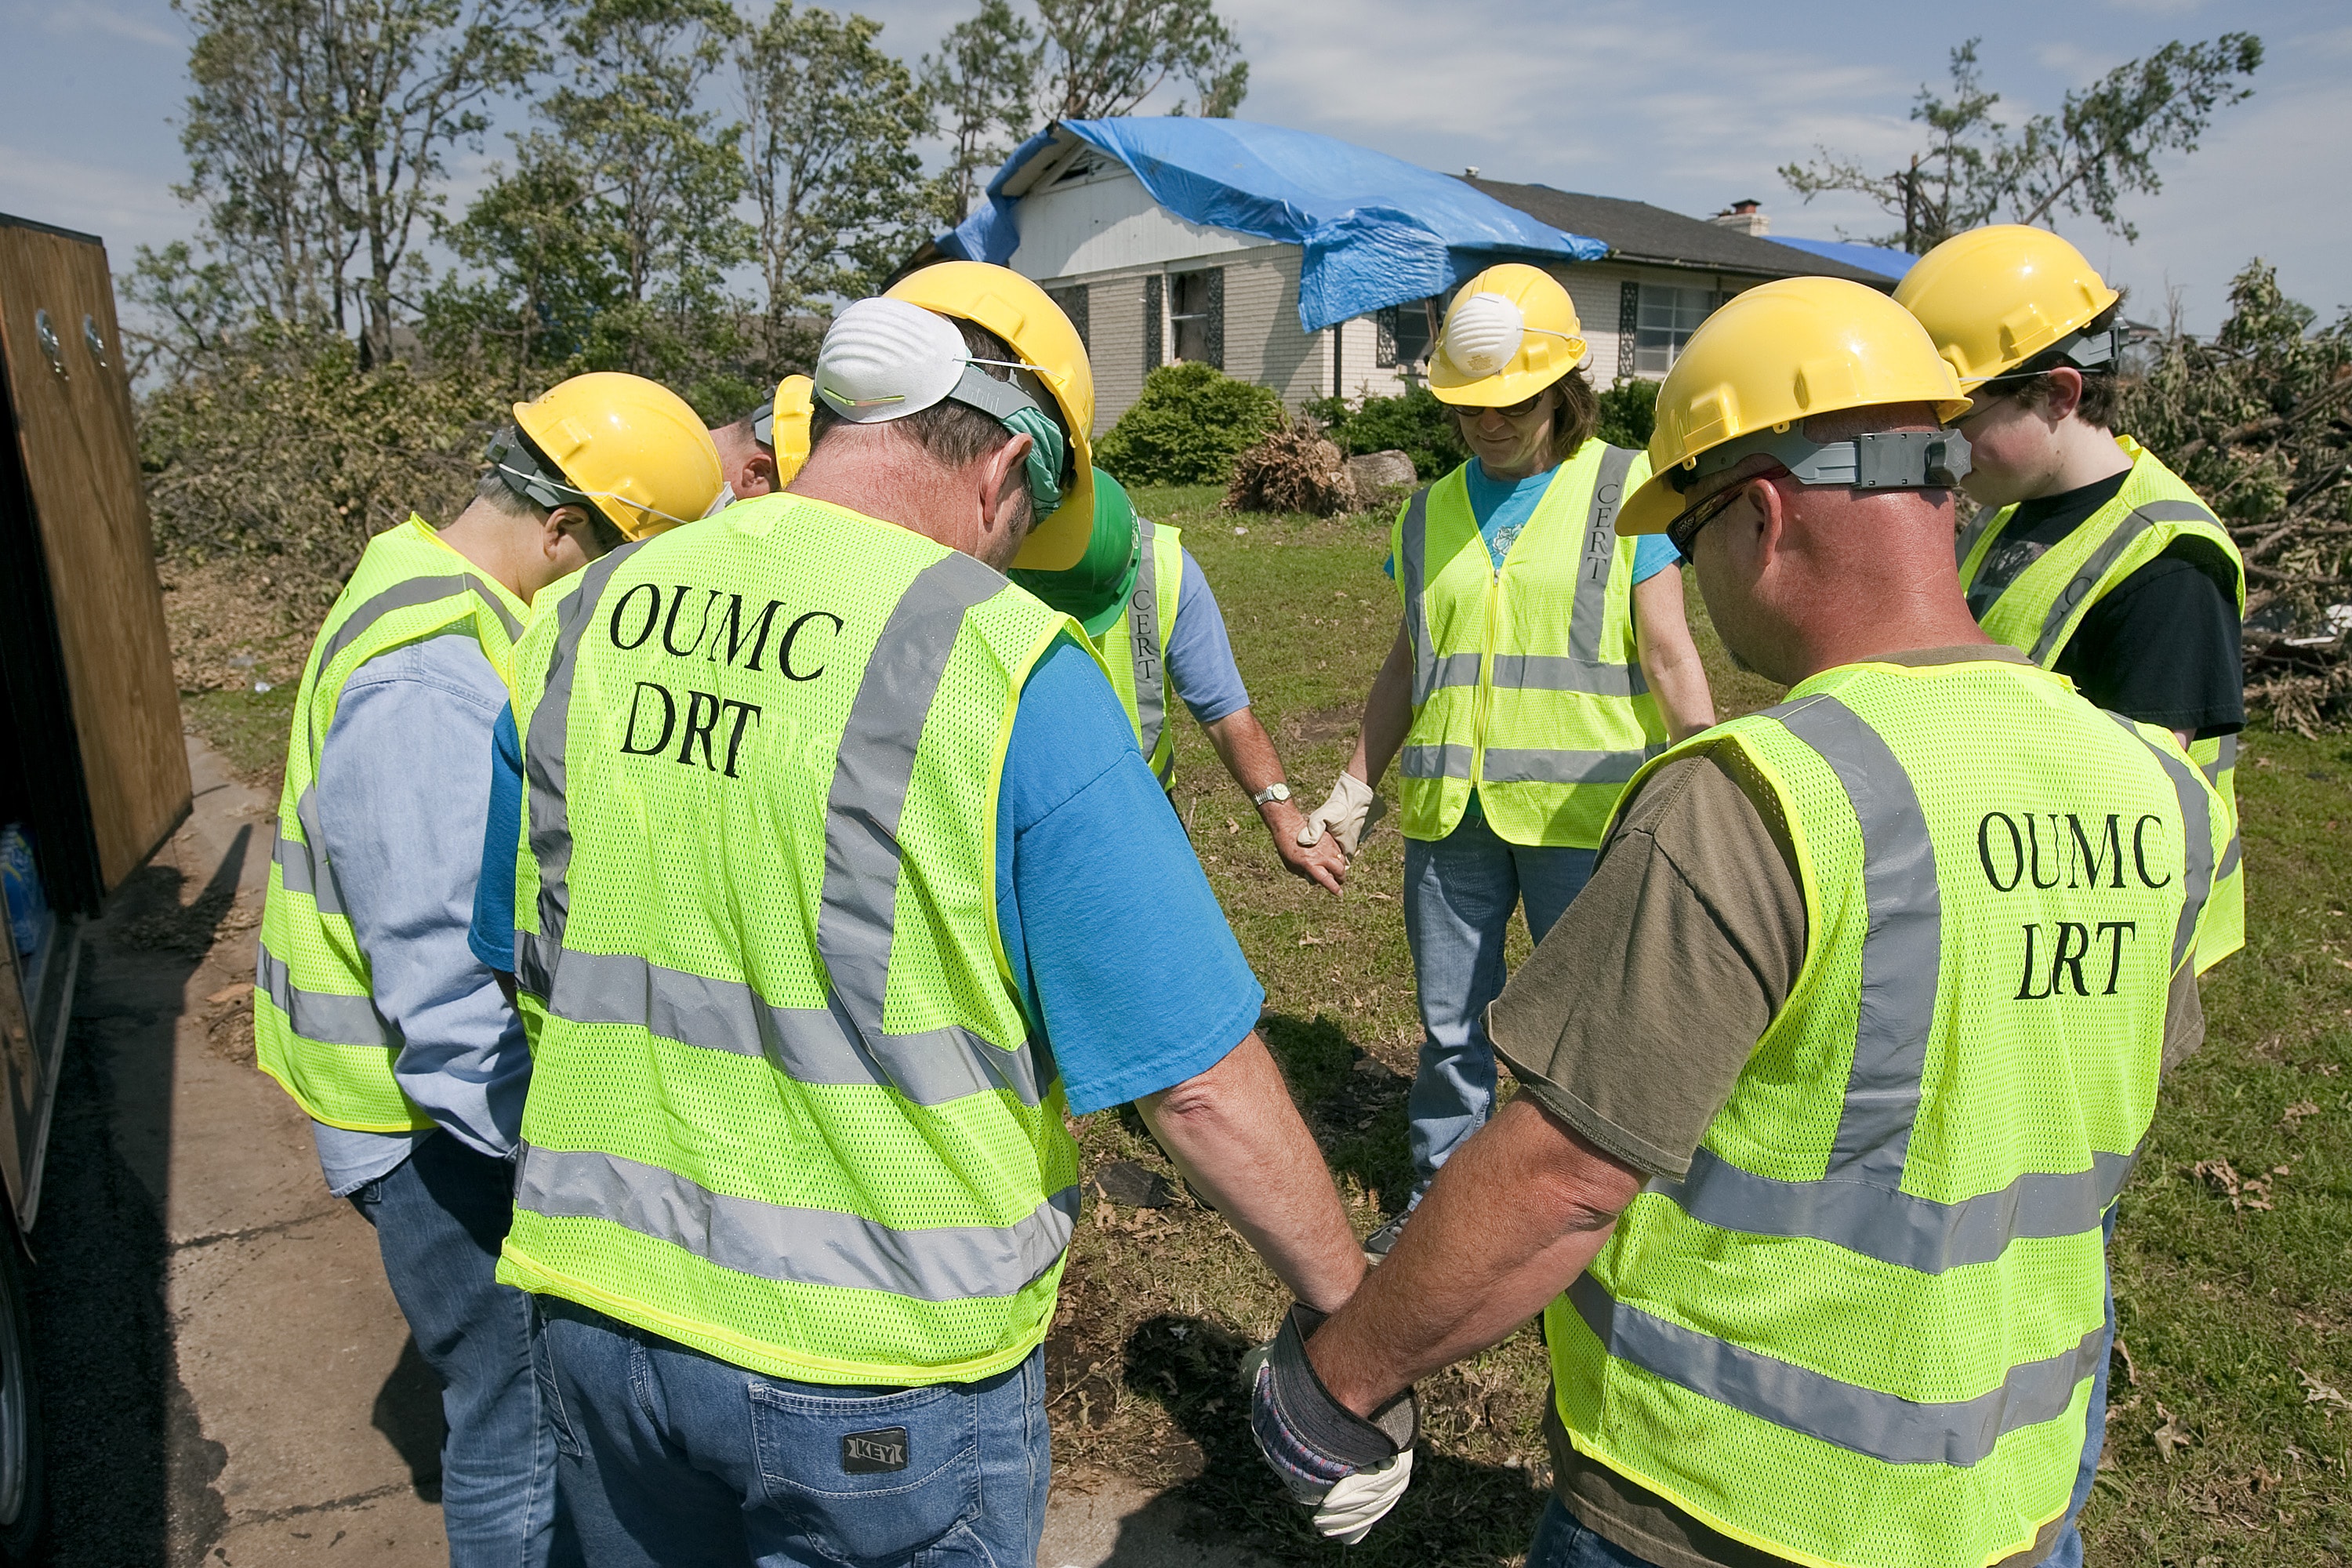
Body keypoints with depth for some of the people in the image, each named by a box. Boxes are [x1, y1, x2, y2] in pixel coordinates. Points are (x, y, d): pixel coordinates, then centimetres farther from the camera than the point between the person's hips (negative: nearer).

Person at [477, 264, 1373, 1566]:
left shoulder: (581, 614, -3)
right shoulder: (1007, 670, -20)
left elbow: (521, 969, 9)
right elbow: (1195, 1078, -19)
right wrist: (1349, 1308, -3)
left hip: (597, 1305, 5)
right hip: (877, 1371, -5)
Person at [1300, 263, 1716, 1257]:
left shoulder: (1625, 488, 0)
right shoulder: (1431, 512, 11)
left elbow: (1669, 658, -3)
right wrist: (1354, 789, 13)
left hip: (1582, 809, -3)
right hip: (1449, 810, 4)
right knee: (1450, 1019, 13)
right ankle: (1440, 1188, 31)